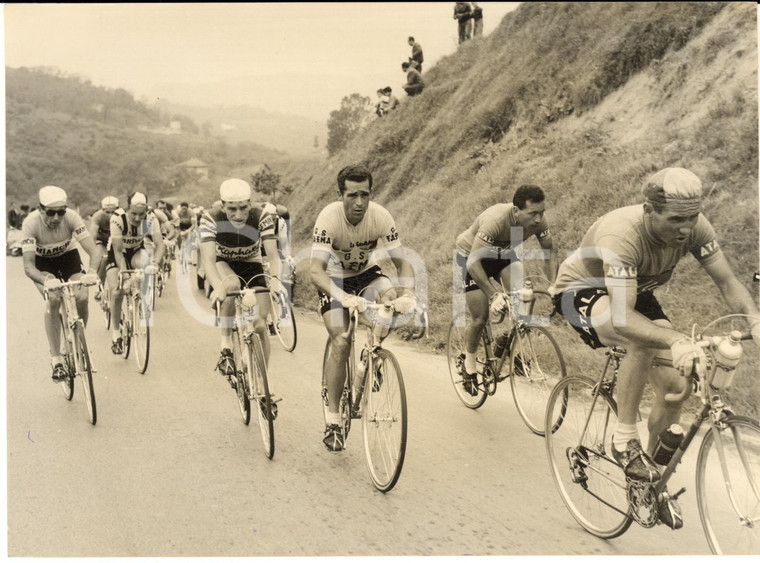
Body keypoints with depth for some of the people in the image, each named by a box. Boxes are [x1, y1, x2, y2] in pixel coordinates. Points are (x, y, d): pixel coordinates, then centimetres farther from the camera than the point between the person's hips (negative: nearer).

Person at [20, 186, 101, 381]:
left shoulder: (71, 217, -29)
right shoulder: (31, 223, -32)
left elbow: (94, 252, -32)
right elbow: (28, 266, -36)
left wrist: (92, 272, -53)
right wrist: (45, 281, -56)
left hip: (68, 256, 2)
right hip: (42, 263, -1)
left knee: (82, 297, -22)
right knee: (54, 299, -27)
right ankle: (56, 359, -17)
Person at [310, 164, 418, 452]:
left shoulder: (380, 216, -24)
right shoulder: (329, 218, -31)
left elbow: (402, 263, -21)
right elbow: (316, 270, -39)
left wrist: (407, 295, -41)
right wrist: (344, 298, -56)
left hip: (366, 272, 3)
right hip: (334, 278, -2)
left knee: (391, 298, -30)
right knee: (341, 343, -18)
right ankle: (333, 419, -3)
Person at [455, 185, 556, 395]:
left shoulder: (539, 221, -24)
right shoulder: (495, 220, -41)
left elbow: (549, 253, -11)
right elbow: (473, 262, -42)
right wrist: (494, 295, -48)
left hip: (503, 252, 5)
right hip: (471, 253, -4)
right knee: (479, 318, -6)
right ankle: (469, 366, 18)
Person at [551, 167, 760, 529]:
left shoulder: (694, 227, -22)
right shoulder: (621, 235, -40)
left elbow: (728, 282, -18)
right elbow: (622, 318, -47)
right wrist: (676, 341, -62)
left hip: (634, 293, 6)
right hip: (580, 291, -6)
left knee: (675, 386, -5)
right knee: (644, 341, -37)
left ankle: (655, 478, 18)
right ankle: (625, 439, -17)